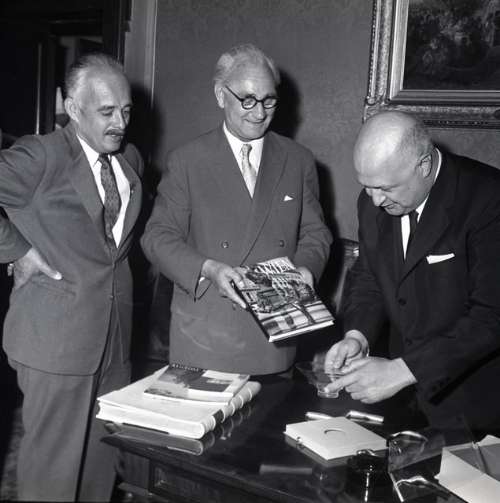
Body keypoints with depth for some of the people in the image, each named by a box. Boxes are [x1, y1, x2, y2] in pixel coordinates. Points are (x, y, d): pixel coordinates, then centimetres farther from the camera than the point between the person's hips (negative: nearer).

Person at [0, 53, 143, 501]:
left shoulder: (132, 159, 10)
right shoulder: (40, 157, -13)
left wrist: (113, 262, 10)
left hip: (115, 333, 6)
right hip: (57, 336, -6)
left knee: (103, 455, 18)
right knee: (54, 464, 7)